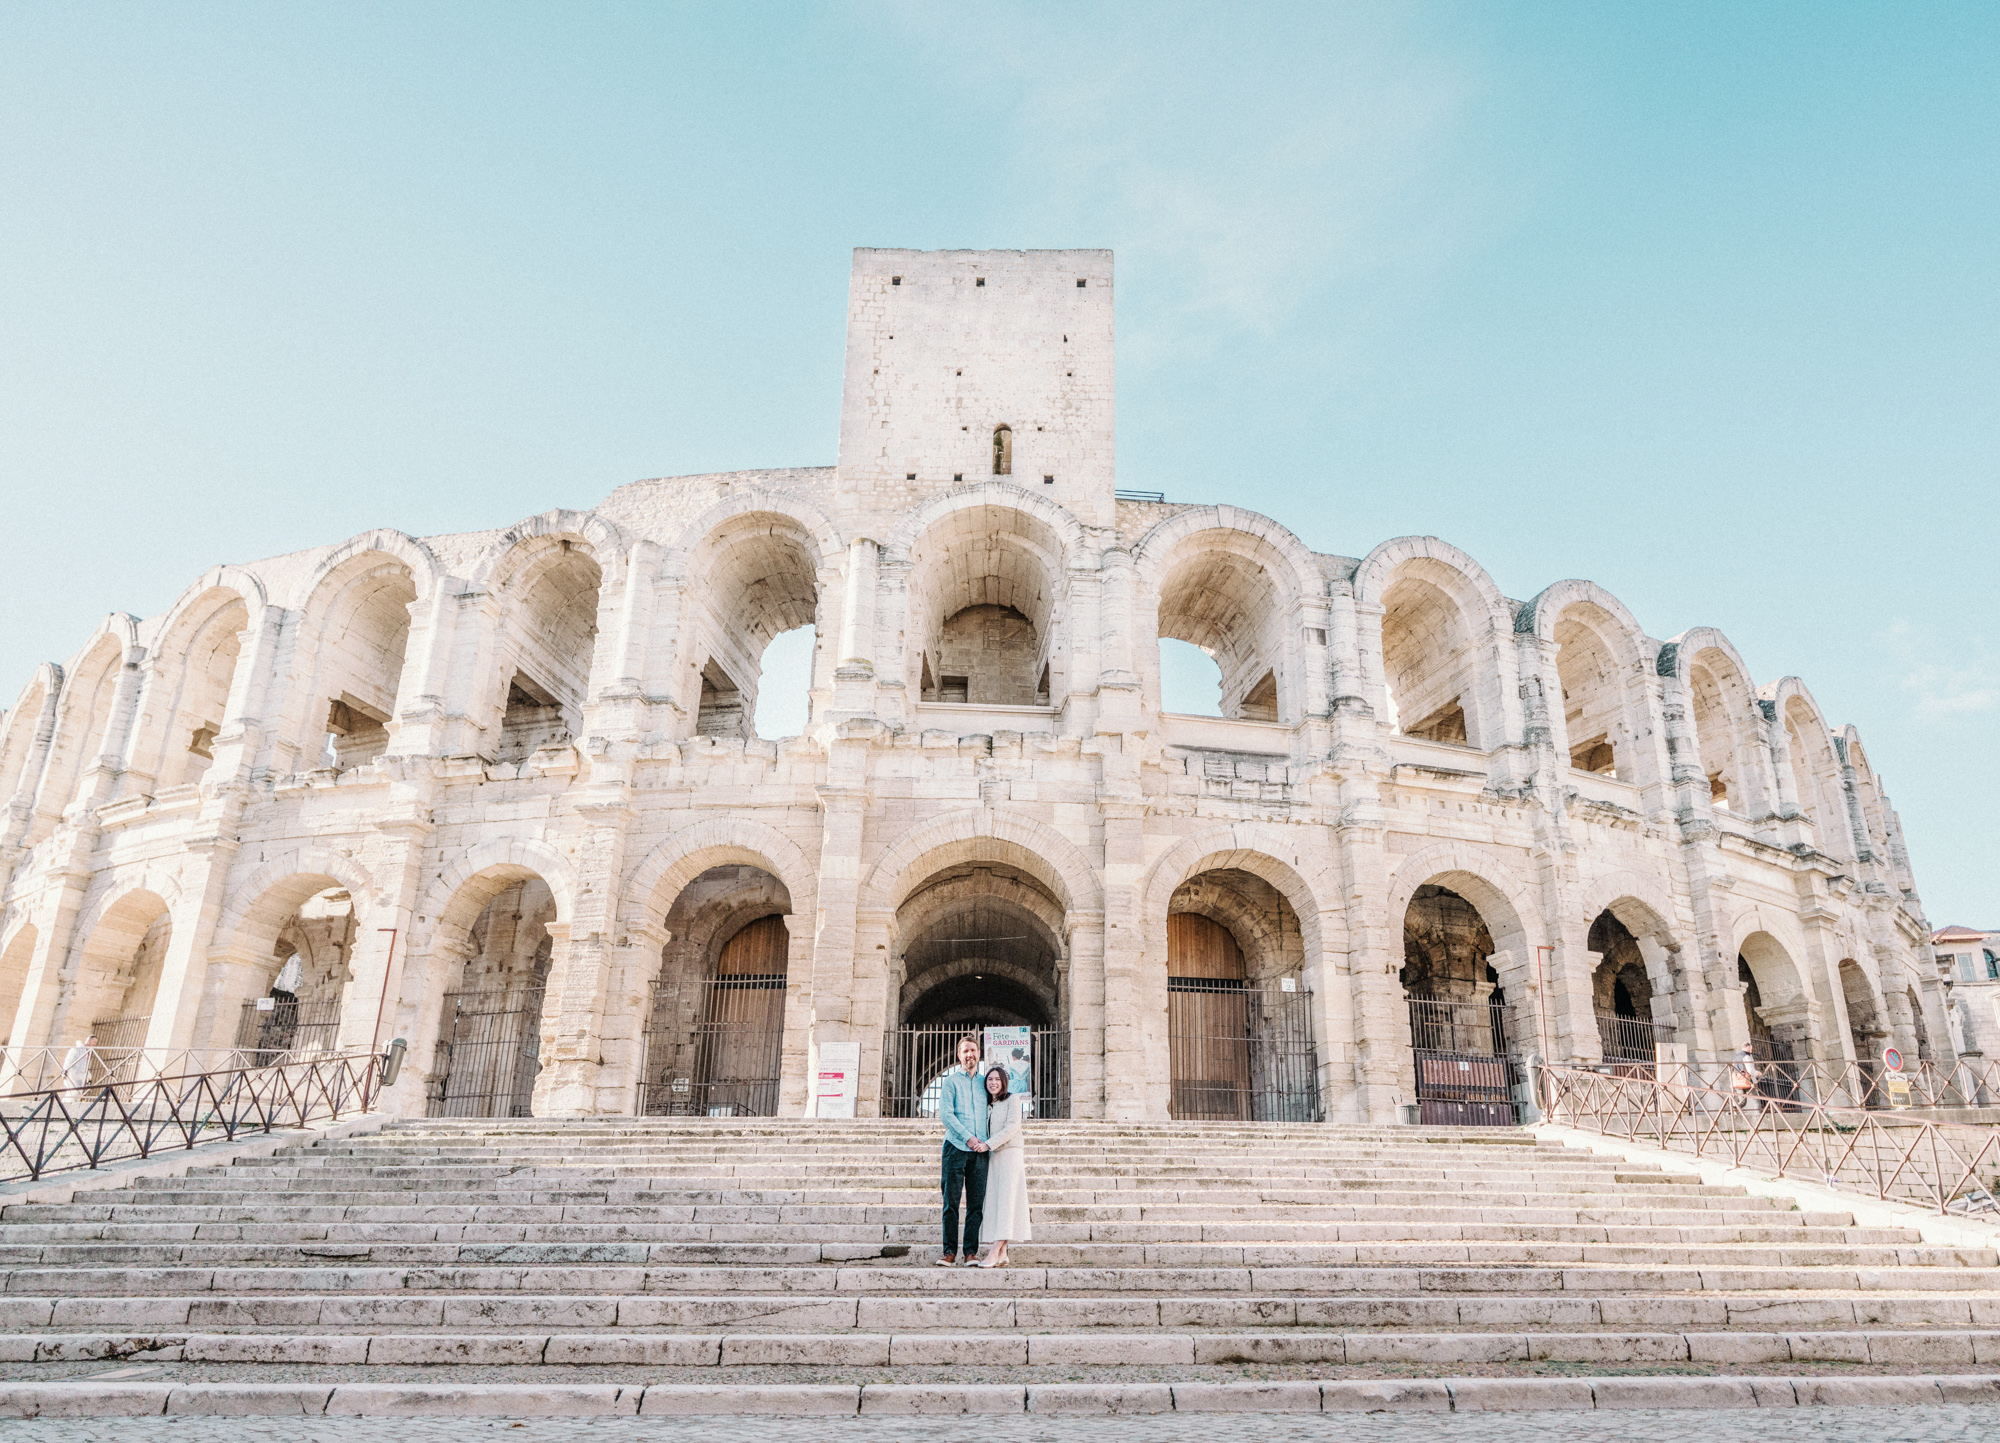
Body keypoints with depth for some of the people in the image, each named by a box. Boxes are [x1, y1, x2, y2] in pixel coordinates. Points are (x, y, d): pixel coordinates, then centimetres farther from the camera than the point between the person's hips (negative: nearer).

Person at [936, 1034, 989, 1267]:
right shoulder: (950, 1081, 6)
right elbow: (945, 1113, -5)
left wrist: (987, 1141, 2)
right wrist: (967, 1137, -12)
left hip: (980, 1151, 3)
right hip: (956, 1147, -3)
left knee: (976, 1203, 1)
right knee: (951, 1201, -4)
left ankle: (970, 1252, 5)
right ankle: (950, 1252, 0)